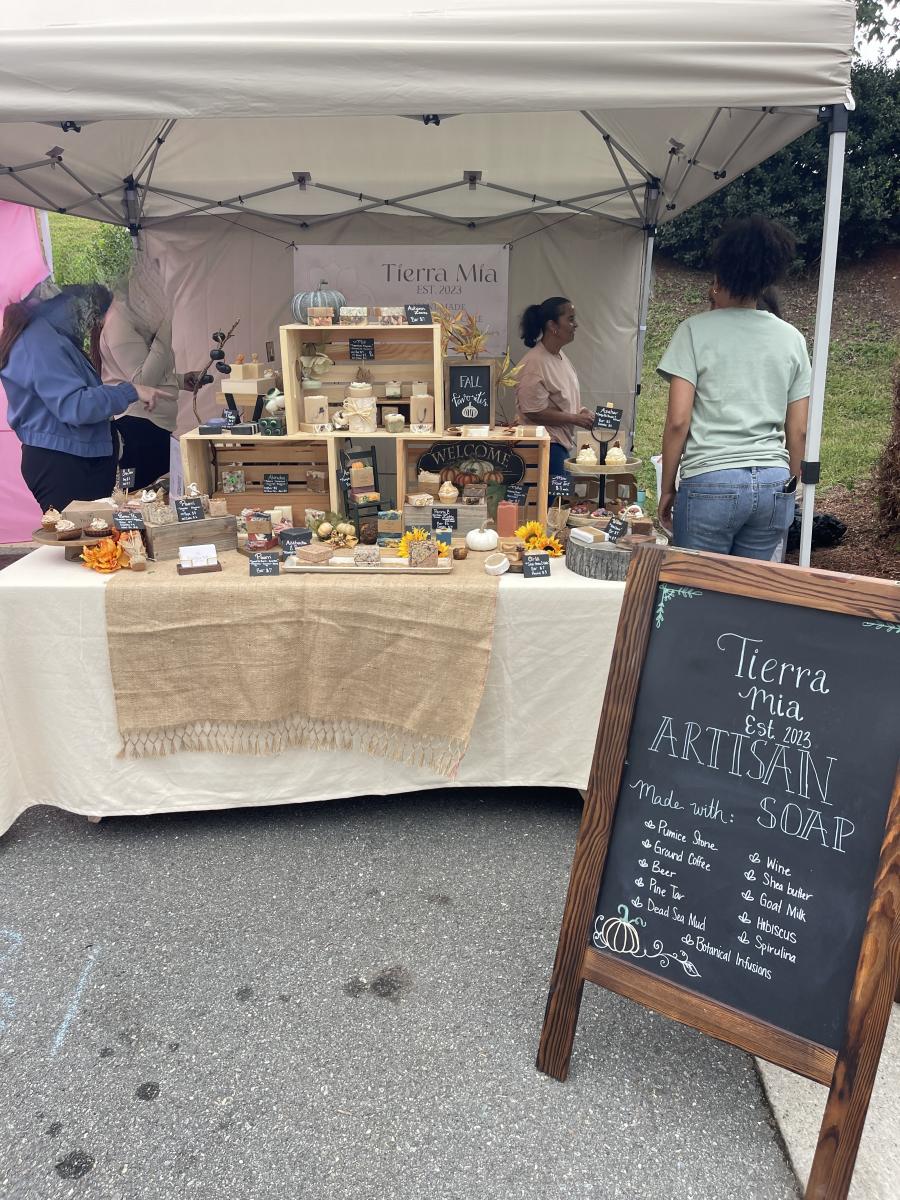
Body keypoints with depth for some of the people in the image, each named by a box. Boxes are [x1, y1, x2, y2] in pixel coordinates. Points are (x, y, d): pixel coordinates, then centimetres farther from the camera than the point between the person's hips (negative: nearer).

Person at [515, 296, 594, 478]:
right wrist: (576, 419, -15)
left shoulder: (559, 356, 11)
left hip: (562, 443, 9)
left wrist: (580, 412, 4)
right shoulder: (534, 363, -18)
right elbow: (535, 412, -21)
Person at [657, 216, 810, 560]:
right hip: (774, 483, 5)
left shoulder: (695, 330, -2)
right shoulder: (792, 338, 9)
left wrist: (667, 488, 1)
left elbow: (678, 421, -7)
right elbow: (798, 430, 10)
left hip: (710, 483, -4)